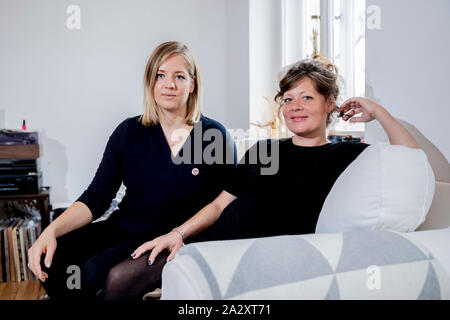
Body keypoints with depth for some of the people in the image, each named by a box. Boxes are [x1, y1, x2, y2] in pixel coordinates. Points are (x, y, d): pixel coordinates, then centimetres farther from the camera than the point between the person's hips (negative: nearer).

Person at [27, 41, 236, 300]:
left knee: (94, 273, -26)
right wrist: (52, 230, -17)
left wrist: (181, 235, -18)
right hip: (123, 229, 4)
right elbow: (96, 198, 0)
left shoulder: (216, 137, -5)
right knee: (50, 259, -18)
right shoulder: (129, 132, 4)